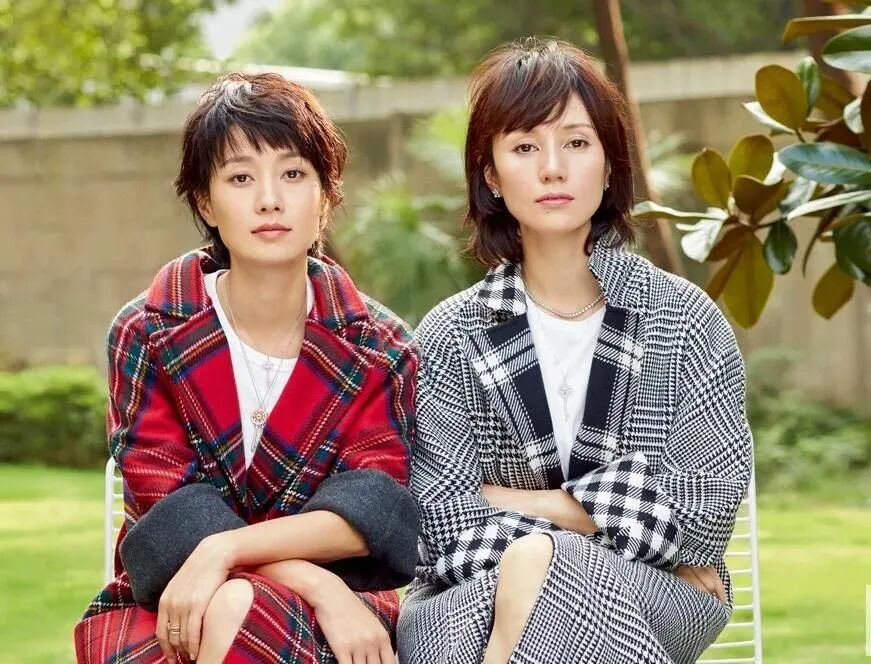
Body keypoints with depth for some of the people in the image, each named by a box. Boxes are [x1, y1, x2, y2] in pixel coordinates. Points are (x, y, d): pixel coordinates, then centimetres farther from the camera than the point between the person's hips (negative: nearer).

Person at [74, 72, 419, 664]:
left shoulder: (381, 351, 3)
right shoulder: (147, 335, 0)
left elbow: (375, 511, -11)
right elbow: (170, 512, -10)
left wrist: (226, 548, -28)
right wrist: (321, 588, -25)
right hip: (171, 601, 0)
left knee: (241, 611, -37)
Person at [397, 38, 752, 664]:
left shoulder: (685, 320, 1)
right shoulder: (452, 336, 2)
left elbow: (707, 503, -6)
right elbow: (450, 535, -6)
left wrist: (521, 503, -4)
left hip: (665, 602, 0)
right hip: (477, 592, 1)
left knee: (533, 564, -35)